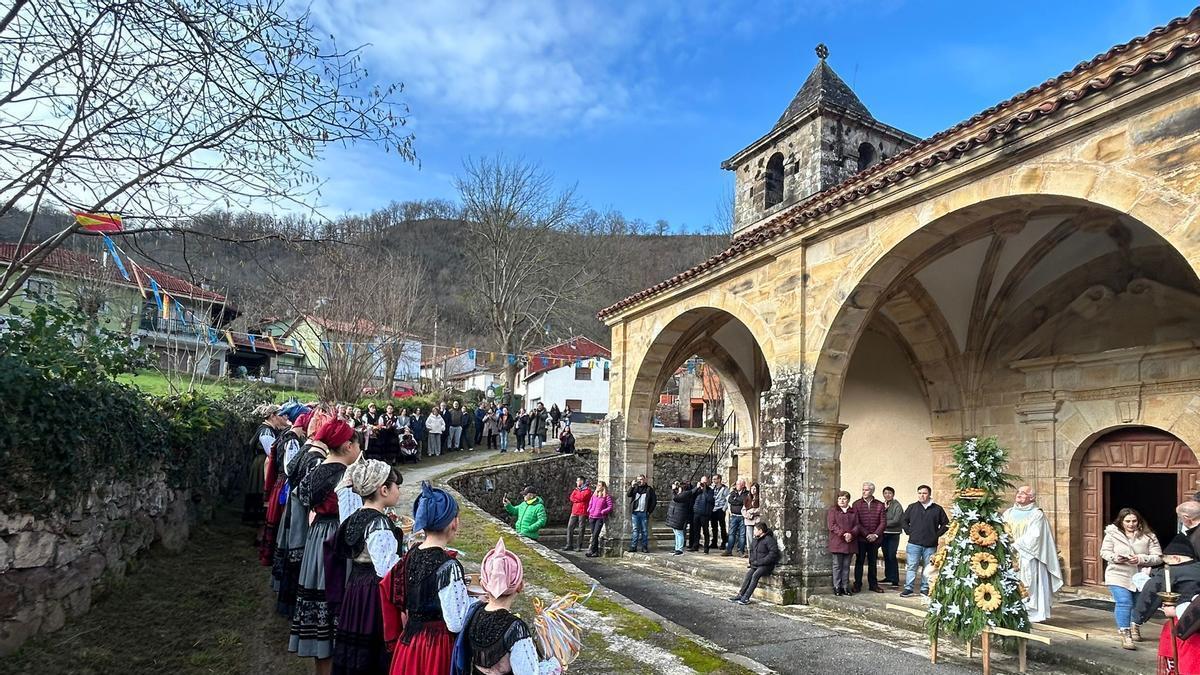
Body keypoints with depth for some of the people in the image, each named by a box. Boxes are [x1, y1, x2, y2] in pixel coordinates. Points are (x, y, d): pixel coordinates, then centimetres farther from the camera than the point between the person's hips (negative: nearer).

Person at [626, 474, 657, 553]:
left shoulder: (649, 489, 4)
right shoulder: (635, 487, 9)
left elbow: (654, 501, 4)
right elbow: (628, 495, -3)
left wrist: (649, 511, -3)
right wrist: (632, 486, -14)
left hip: (644, 513, -1)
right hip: (635, 512, 1)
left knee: (644, 530, 3)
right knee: (635, 530, 2)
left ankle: (644, 547, 8)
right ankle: (633, 547, 4)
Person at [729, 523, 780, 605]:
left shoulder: (769, 540, -11)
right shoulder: (755, 540, 15)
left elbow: (773, 554, -18)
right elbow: (751, 551, 29)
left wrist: (760, 562, -18)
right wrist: (752, 561, 10)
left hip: (766, 565, -7)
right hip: (756, 564, 7)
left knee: (755, 575, -28)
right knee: (748, 574, -18)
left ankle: (746, 598, -28)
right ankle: (740, 595, -19)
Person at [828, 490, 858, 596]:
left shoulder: (853, 512, 13)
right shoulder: (833, 510, 3)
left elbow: (856, 525, 7)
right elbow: (831, 525, -6)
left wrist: (851, 534, -13)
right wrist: (842, 534, -16)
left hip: (850, 543, 3)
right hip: (837, 543, -3)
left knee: (846, 566, 8)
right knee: (837, 565, 0)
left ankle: (845, 587, 14)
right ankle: (837, 587, 7)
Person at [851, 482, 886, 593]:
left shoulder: (879, 505, 4)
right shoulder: (857, 504, -1)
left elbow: (883, 522, 2)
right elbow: (856, 522, -6)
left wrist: (875, 535, -10)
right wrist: (867, 535, -12)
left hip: (874, 538, 2)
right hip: (861, 539, -2)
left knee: (873, 562, 9)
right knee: (859, 562, 4)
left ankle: (873, 584, 18)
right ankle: (857, 585, 10)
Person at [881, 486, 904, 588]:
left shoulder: (897, 505, -6)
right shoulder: (882, 505, 10)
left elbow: (896, 521, -14)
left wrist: (884, 524, -9)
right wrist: (884, 509, -9)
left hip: (893, 534, -5)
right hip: (884, 534, 6)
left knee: (892, 556, -10)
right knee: (886, 556, 11)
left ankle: (895, 580, -5)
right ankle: (888, 577, 21)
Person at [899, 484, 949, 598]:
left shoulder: (937, 509, 4)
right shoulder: (912, 507, 5)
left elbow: (945, 524, 9)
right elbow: (903, 521, 11)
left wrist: (937, 534, 1)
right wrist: (909, 532, 1)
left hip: (930, 545, 0)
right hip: (914, 543, 0)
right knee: (911, 566, -1)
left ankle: (925, 589, 19)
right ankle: (908, 588, 3)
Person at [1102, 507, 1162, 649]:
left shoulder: (1148, 536, -4)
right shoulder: (1112, 534, -5)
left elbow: (1158, 557, -7)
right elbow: (1104, 552, 0)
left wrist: (1141, 559, -22)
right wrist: (1115, 558, -20)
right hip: (1119, 575, -2)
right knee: (1124, 603, -14)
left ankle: (1135, 628, 44)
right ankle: (1125, 636, -10)